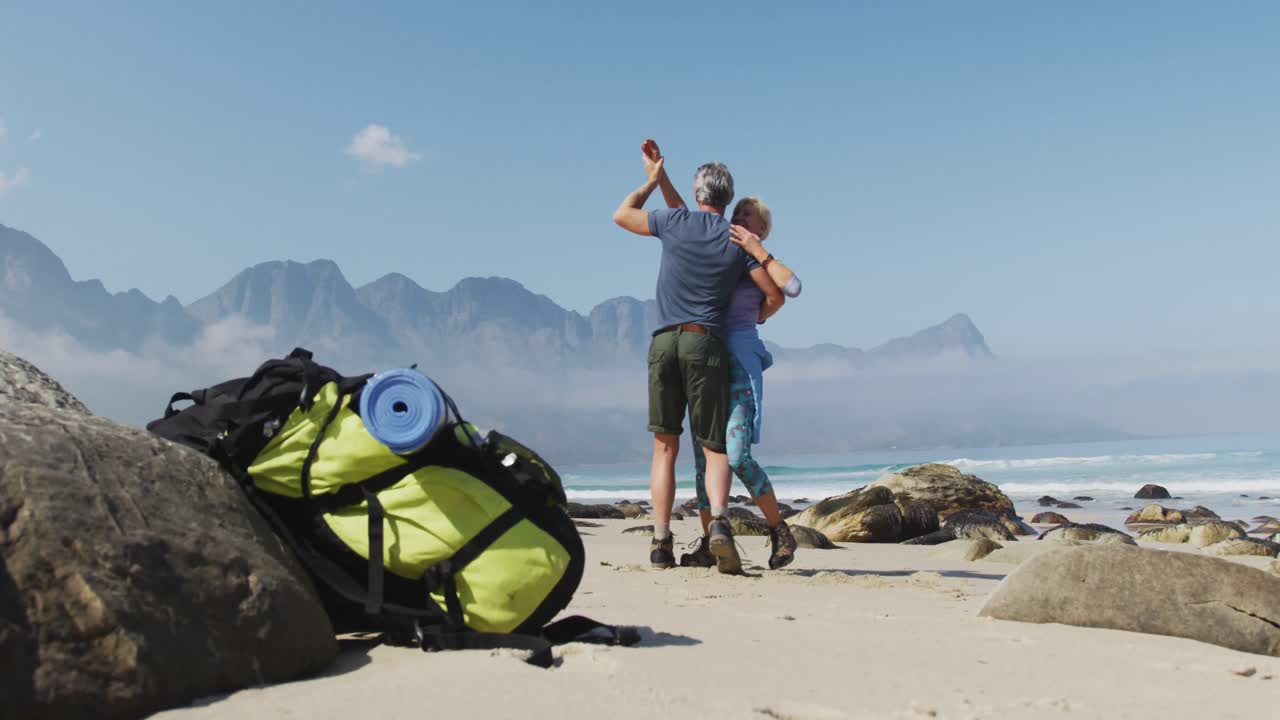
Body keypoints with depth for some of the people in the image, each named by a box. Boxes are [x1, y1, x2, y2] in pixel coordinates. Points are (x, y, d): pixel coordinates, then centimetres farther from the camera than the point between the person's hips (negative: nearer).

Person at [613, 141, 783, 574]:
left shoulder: (675, 222, 6)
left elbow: (621, 216, 22)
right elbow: (775, 296, 9)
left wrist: (652, 181, 35)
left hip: (664, 342, 1)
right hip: (706, 343, -1)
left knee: (665, 446, 8)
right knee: (715, 448, 3)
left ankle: (660, 542, 2)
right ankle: (718, 520, -22)